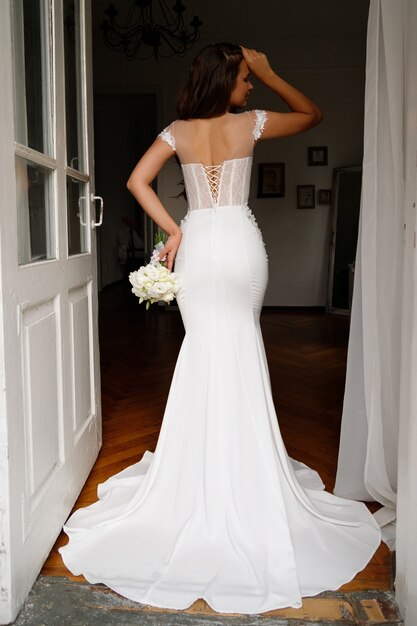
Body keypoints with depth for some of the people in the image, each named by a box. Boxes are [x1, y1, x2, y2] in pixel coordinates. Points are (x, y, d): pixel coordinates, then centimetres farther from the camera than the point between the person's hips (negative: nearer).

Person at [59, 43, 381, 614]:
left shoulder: (178, 131, 5)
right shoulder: (250, 124, -1)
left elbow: (137, 181, -3)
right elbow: (312, 113, 14)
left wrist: (173, 230, 0)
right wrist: (269, 75, 16)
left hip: (197, 244, 2)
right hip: (241, 243, -2)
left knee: (204, 349, 8)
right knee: (242, 351, 8)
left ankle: (203, 462, 15)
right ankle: (242, 461, 18)